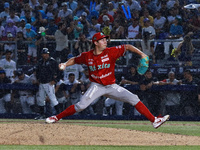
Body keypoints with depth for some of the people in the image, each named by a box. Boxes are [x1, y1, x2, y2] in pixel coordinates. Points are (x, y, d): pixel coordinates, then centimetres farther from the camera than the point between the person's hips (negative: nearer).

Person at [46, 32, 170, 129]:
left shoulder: (111, 52, -10)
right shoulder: (87, 56, -6)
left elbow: (127, 47, -7)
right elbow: (75, 60, 12)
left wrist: (142, 54, -19)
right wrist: (65, 64, -7)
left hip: (112, 86, 1)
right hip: (97, 86, -1)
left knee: (134, 99, -8)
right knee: (81, 105, -19)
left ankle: (154, 121, -6)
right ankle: (56, 118, -4)